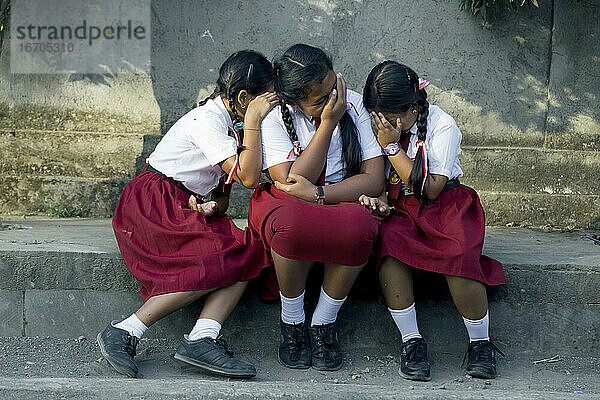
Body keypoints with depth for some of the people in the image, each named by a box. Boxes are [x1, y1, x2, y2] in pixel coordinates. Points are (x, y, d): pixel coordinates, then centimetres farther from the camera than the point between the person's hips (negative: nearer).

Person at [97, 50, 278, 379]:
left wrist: (212, 205, -10)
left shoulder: (231, 125, 16)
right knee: (220, 261, -28)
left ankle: (202, 339, -33)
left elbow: (223, 193, 14)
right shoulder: (206, 121, -14)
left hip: (189, 205, 8)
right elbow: (248, 177, -23)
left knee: (245, 253, -18)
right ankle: (124, 333, -26)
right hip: (154, 204, -8)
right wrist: (253, 121, -16)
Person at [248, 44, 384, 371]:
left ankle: (324, 322, -13)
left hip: (343, 199, 2)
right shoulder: (275, 117, -10)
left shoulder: (355, 105, -6)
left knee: (360, 225, -37)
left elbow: (374, 180, -11)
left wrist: (317, 193, -25)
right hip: (285, 205, -1)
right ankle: (291, 320, -12)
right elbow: (289, 184, -21)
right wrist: (328, 123, -23)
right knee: (292, 222, -40)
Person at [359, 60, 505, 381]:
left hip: (445, 207, -3)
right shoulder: (378, 125, 3)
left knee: (459, 254, -34)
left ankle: (481, 343, -12)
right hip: (399, 209, 3)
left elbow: (429, 190, -17)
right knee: (388, 242, -33)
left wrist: (392, 147, -18)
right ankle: (411, 341, -23)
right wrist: (381, 203, -14)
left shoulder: (442, 126, -11)